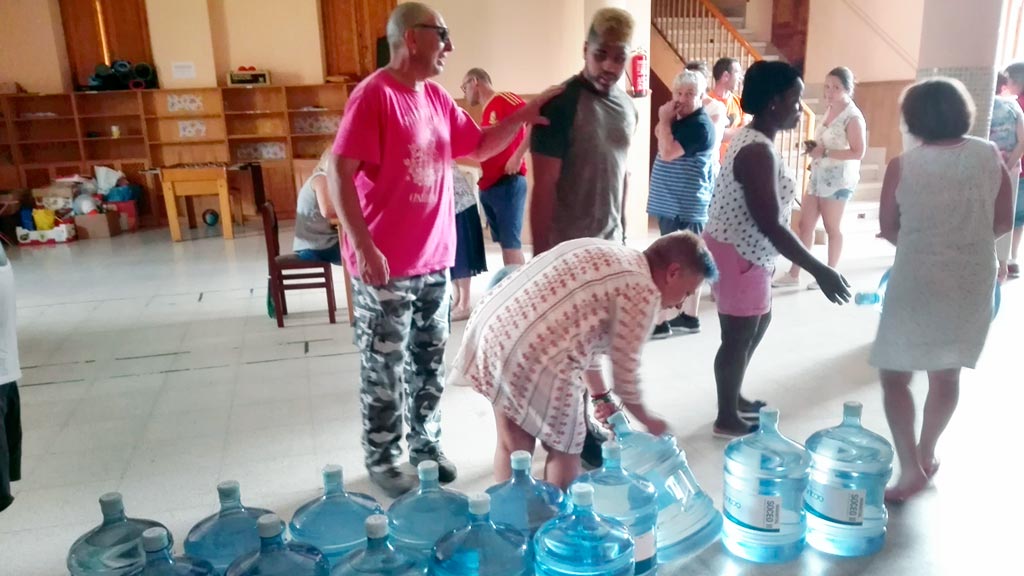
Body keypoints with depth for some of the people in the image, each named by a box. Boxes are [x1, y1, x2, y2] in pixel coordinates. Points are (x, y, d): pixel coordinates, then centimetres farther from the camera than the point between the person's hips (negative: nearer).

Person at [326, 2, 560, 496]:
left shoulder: (438, 98, 11)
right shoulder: (373, 95, -13)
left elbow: (479, 146, 22)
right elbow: (339, 171, -18)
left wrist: (523, 116, 7)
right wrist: (363, 245, -24)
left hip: (435, 260, 8)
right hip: (385, 266, -7)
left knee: (430, 363, 17)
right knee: (385, 372, 5)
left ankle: (426, 444, 34)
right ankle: (382, 462, 22)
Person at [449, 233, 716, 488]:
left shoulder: (605, 255, 21)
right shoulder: (644, 292, -5)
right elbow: (625, 370, 0)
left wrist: (600, 396, 34)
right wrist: (648, 420, 18)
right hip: (531, 356, -9)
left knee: (513, 443, 22)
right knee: (564, 449, 13)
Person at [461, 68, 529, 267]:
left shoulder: (504, 99, -5)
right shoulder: (487, 112, 20)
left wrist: (518, 155, -20)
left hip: (508, 182, -9)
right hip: (488, 186, 9)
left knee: (511, 242, -10)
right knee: (504, 242, 9)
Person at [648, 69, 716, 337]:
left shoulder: (700, 125, -16)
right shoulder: (681, 121, 16)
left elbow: (667, 152, -24)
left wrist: (665, 120, -14)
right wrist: (665, 120, 1)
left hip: (684, 207, -10)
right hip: (674, 204, 10)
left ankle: (661, 320, -2)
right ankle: (689, 316, 21)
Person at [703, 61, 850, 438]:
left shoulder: (752, 139, 9)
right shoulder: (758, 151, -24)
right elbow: (769, 225, -27)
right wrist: (819, 271, -24)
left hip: (746, 252, 11)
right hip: (737, 256, -11)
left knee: (759, 323, 23)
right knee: (738, 336, 3)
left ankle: (734, 398, 38)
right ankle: (727, 419, 19)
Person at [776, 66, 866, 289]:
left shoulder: (853, 117, -15)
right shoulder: (830, 110, 11)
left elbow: (858, 152, -20)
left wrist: (825, 152, -22)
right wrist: (814, 148, 3)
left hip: (838, 179, -8)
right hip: (819, 175, 8)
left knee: (832, 228, 4)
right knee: (805, 225, 8)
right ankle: (794, 274, 15)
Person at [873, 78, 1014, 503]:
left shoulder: (902, 166, -12)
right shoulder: (990, 156, -3)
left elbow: (889, 229, -2)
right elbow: (1004, 221, 4)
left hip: (917, 281, -4)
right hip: (973, 282, 4)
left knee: (895, 375, 6)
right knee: (947, 374, 19)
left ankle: (911, 469, 0)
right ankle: (926, 455, 33)